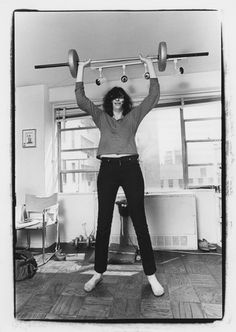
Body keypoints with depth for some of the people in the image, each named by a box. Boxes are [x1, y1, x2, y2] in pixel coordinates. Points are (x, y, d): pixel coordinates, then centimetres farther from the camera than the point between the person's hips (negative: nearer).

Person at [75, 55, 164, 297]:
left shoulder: (134, 115, 16)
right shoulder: (101, 117, 18)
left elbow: (153, 96, 11)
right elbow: (81, 99, 13)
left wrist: (149, 65, 15)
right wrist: (81, 69, 18)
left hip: (130, 168, -1)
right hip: (107, 169, 1)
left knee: (140, 222, 0)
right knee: (103, 223, 4)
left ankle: (151, 275, 10)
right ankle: (98, 272, 19)